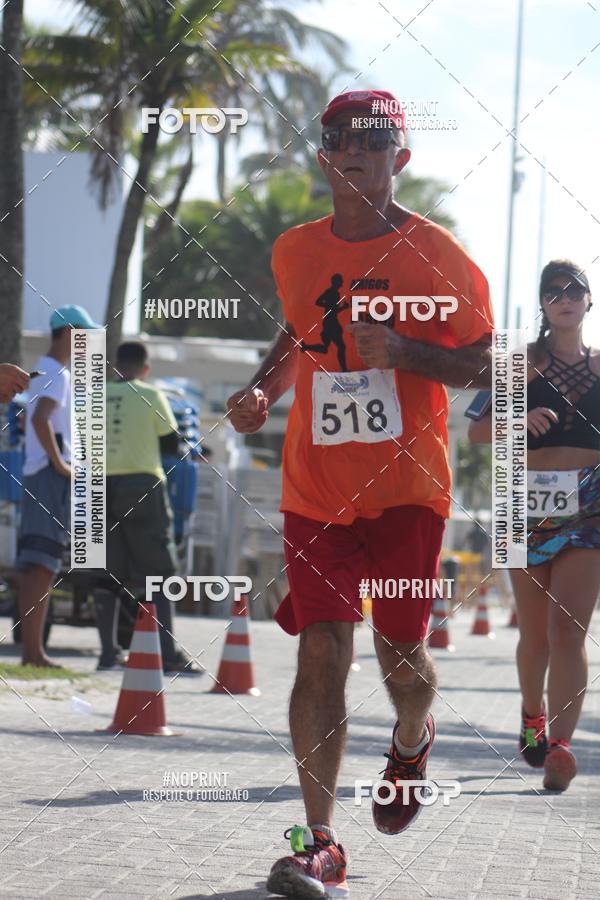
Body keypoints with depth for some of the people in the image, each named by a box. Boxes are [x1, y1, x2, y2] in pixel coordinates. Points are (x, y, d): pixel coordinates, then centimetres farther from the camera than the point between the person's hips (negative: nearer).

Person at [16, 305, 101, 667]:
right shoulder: (58, 373, -11)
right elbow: (39, 419, -25)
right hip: (53, 475, -10)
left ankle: (30, 647, 10)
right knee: (43, 565, -13)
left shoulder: (45, 371, 21)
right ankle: (34, 649, -17)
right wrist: (60, 464, -20)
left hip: (38, 474, 10)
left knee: (33, 566, 8)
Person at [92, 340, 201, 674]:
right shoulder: (151, 396, -3)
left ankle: (109, 651, 8)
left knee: (108, 573, 9)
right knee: (158, 573, -2)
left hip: (103, 486, 4)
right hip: (142, 486, -4)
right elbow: (172, 443, 1)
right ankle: (169, 652, -9)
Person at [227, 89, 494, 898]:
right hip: (316, 488, 2)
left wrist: (400, 351, -18)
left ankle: (412, 741, 40)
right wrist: (263, 389, 8)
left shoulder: (435, 253, -4)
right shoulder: (295, 251, 8)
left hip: (407, 484, -2)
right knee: (321, 651, -9)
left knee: (400, 653, 2)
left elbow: (484, 366, -2)